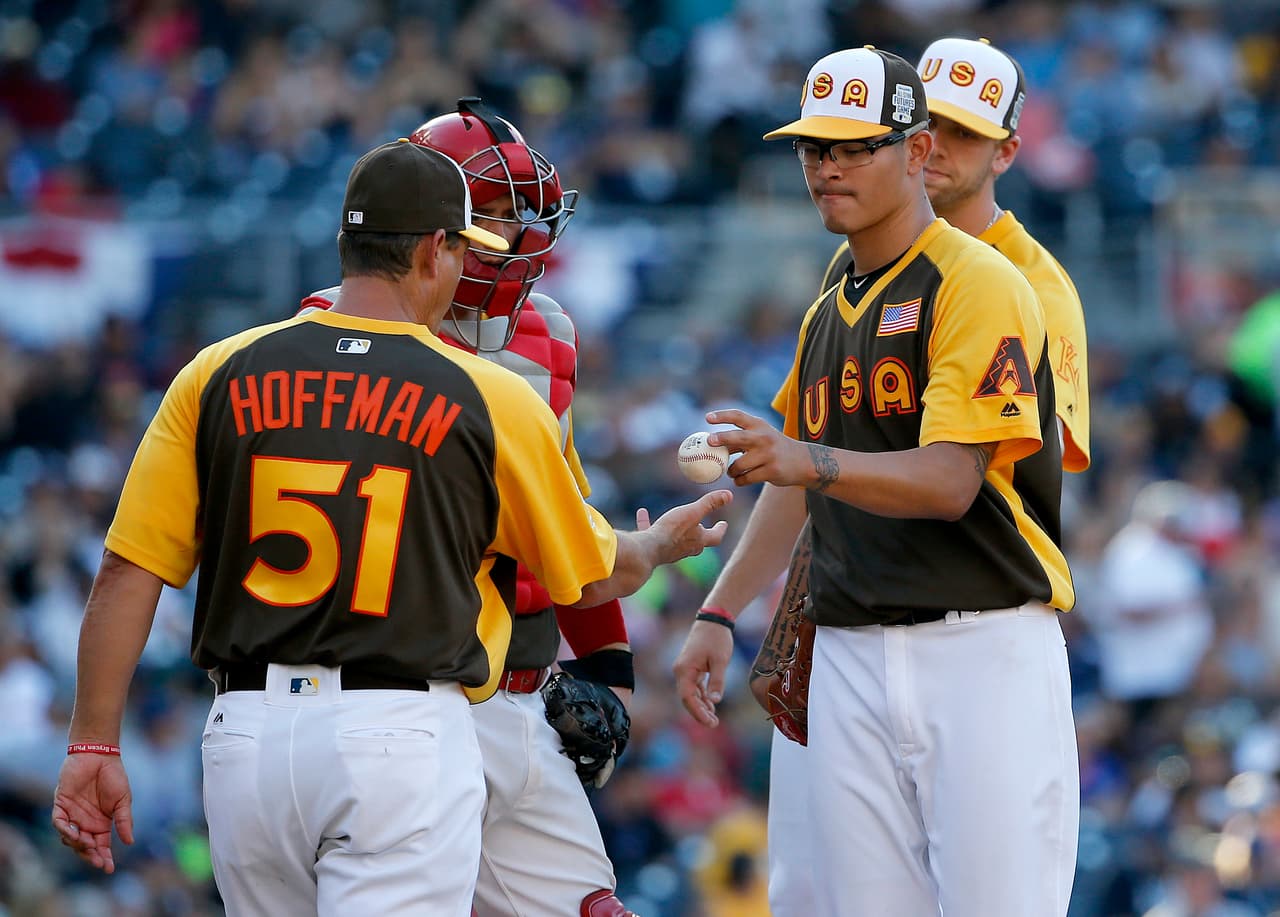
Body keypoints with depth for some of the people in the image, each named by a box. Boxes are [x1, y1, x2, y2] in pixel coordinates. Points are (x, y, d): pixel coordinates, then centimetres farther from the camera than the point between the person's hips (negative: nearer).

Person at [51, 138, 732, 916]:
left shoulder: (219, 376, 4)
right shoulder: (491, 400, -1)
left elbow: (128, 573, 0)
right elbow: (593, 577, 13)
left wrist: (94, 744, 4)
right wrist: (663, 543, 36)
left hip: (246, 735, 4)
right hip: (404, 736, -3)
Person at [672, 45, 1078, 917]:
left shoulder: (980, 283, -7)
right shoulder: (829, 313, 20)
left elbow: (950, 483, -18)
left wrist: (809, 463, -33)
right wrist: (719, 615, 19)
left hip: (984, 649, -7)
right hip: (850, 659, 7)